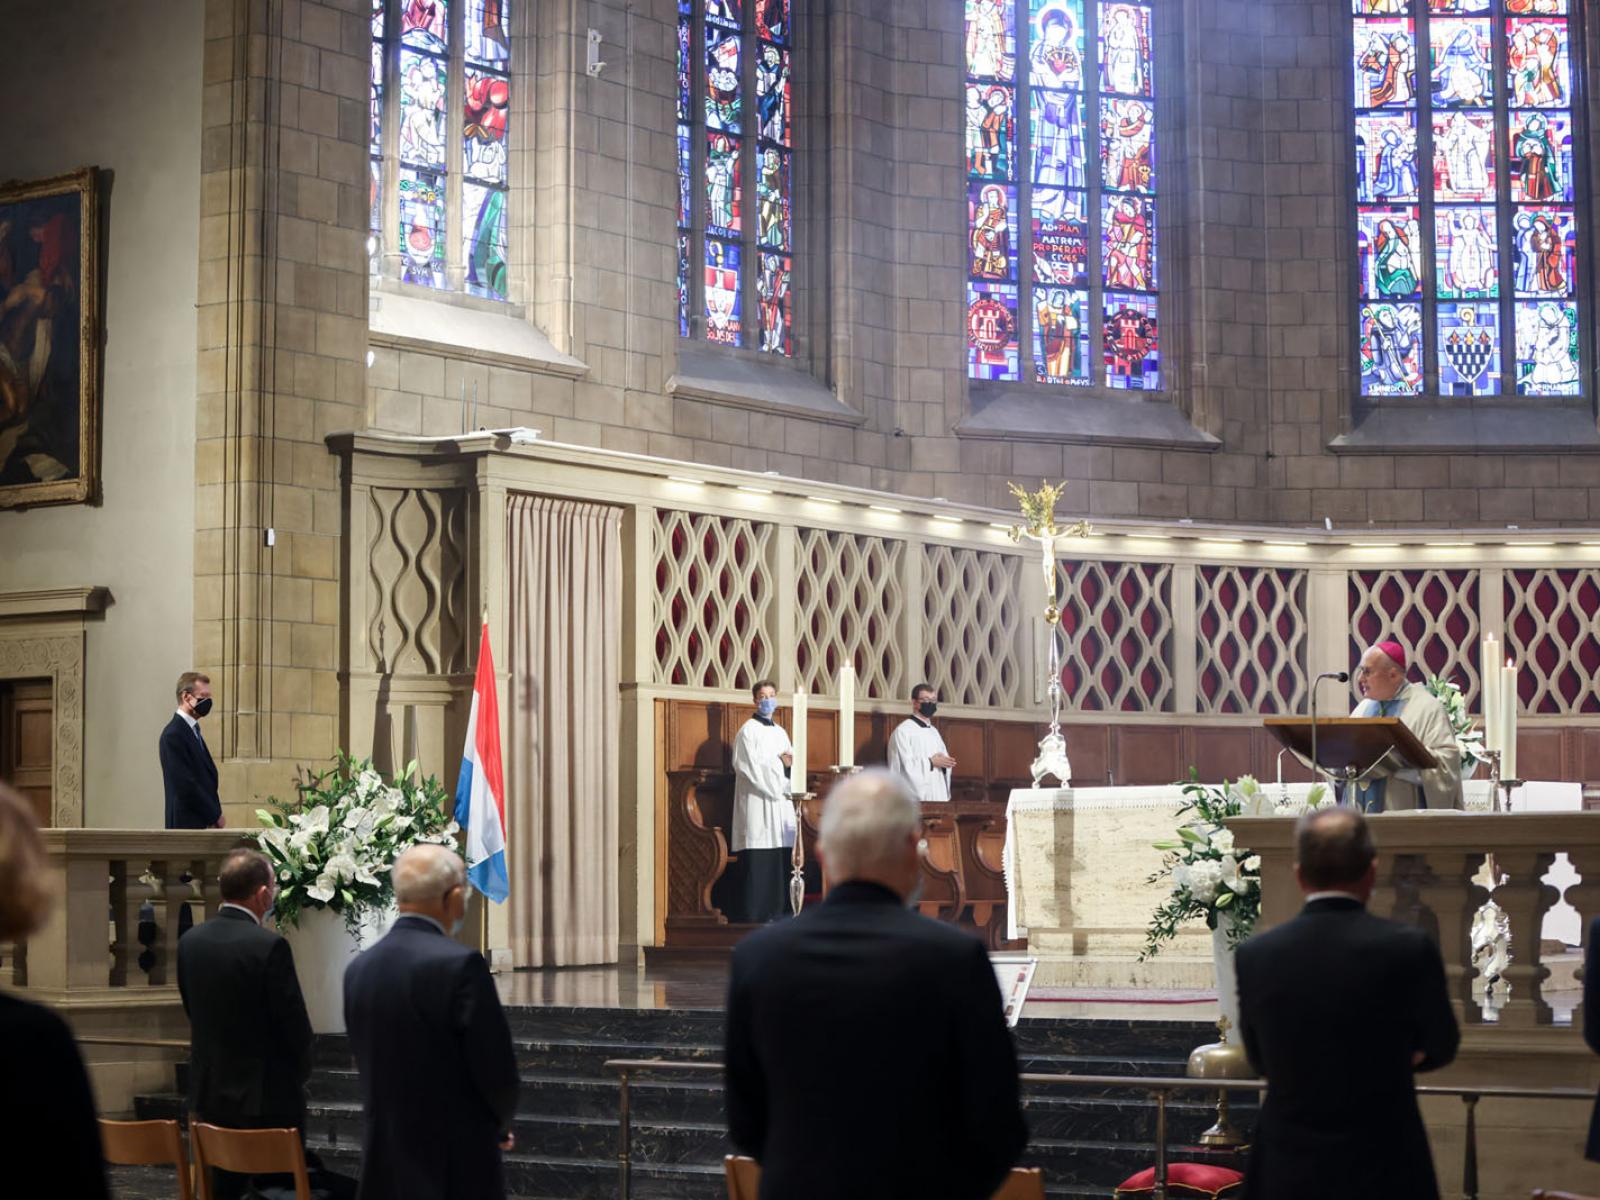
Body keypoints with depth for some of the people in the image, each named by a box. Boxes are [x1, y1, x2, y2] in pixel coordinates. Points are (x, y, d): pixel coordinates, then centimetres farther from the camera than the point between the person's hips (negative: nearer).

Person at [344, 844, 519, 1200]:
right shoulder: (460, 965, -16)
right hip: (457, 1170, -6)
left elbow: (372, 1068, 11)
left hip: (383, 1170, 7)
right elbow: (497, 1068, -13)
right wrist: (498, 1126, 9)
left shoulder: (358, 969, 5)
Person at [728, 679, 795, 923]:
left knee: (780, 864, 3)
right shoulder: (748, 731, -1)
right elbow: (749, 767, -10)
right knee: (758, 864, -11)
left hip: (780, 804, 7)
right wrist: (775, 787, -9)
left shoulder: (780, 733, 20)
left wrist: (789, 764, -3)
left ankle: (776, 915, 5)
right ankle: (752, 917, -11)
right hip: (757, 802, -7)